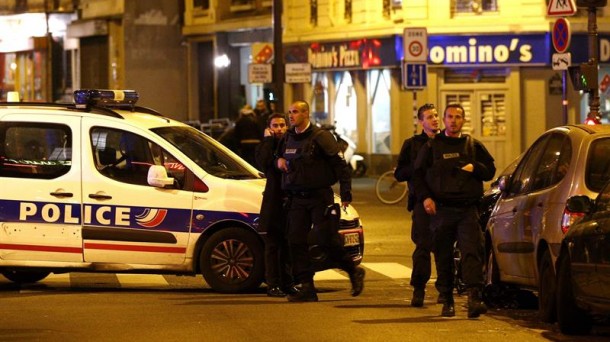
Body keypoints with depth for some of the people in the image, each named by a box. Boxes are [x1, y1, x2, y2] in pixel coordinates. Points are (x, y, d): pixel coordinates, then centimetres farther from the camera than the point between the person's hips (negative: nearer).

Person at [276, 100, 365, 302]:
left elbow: (340, 166, -8)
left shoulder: (320, 137, -7)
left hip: (319, 197, -6)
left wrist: (345, 194, -14)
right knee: (296, 241, -2)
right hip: (296, 199, 6)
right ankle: (305, 287, 1)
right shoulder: (289, 138, 13)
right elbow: (281, 156, 32)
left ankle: (354, 271, 11)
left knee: (325, 239, -11)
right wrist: (278, 160, 5)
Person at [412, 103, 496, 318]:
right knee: (443, 257, 3)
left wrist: (475, 168, -3)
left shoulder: (473, 145, 14)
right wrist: (425, 197, -5)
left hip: (468, 209, 0)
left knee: (472, 252, -15)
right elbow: (418, 175, 10)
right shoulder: (432, 146, 11)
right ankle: (447, 301, 12)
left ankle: (474, 298, -24)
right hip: (441, 209, 0)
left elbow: (490, 170, 18)